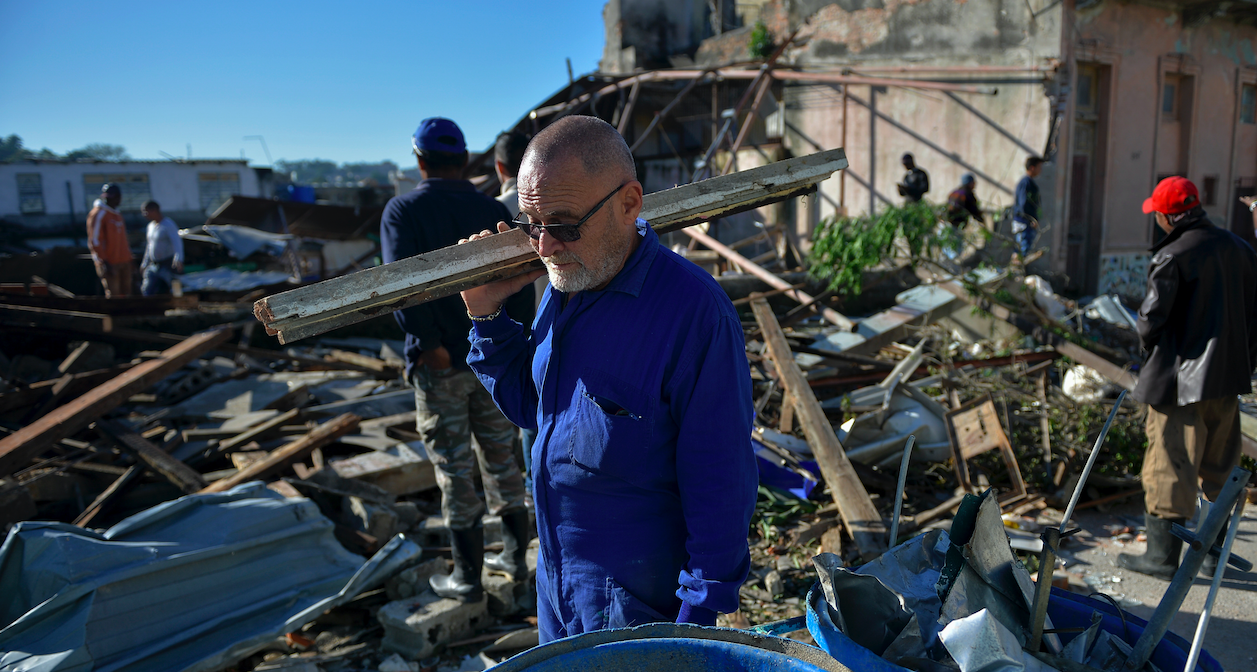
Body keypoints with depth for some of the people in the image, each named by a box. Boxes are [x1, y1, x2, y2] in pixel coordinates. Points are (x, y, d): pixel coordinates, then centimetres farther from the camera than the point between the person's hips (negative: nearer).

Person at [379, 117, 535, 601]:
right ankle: (516, 557, 27)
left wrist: (428, 343, -23)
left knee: (454, 470, 5)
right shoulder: (492, 210, 5)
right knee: (500, 458, 16)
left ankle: (468, 578, 16)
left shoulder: (402, 210, -5)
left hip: (439, 363, -4)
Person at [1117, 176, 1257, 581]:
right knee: (1219, 467, 17)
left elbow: (1152, 315, -16)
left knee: (1170, 465, 0)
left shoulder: (1173, 256, -15)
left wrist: (1147, 342, 6)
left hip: (1180, 379, -7)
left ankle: (1163, 555, 5)